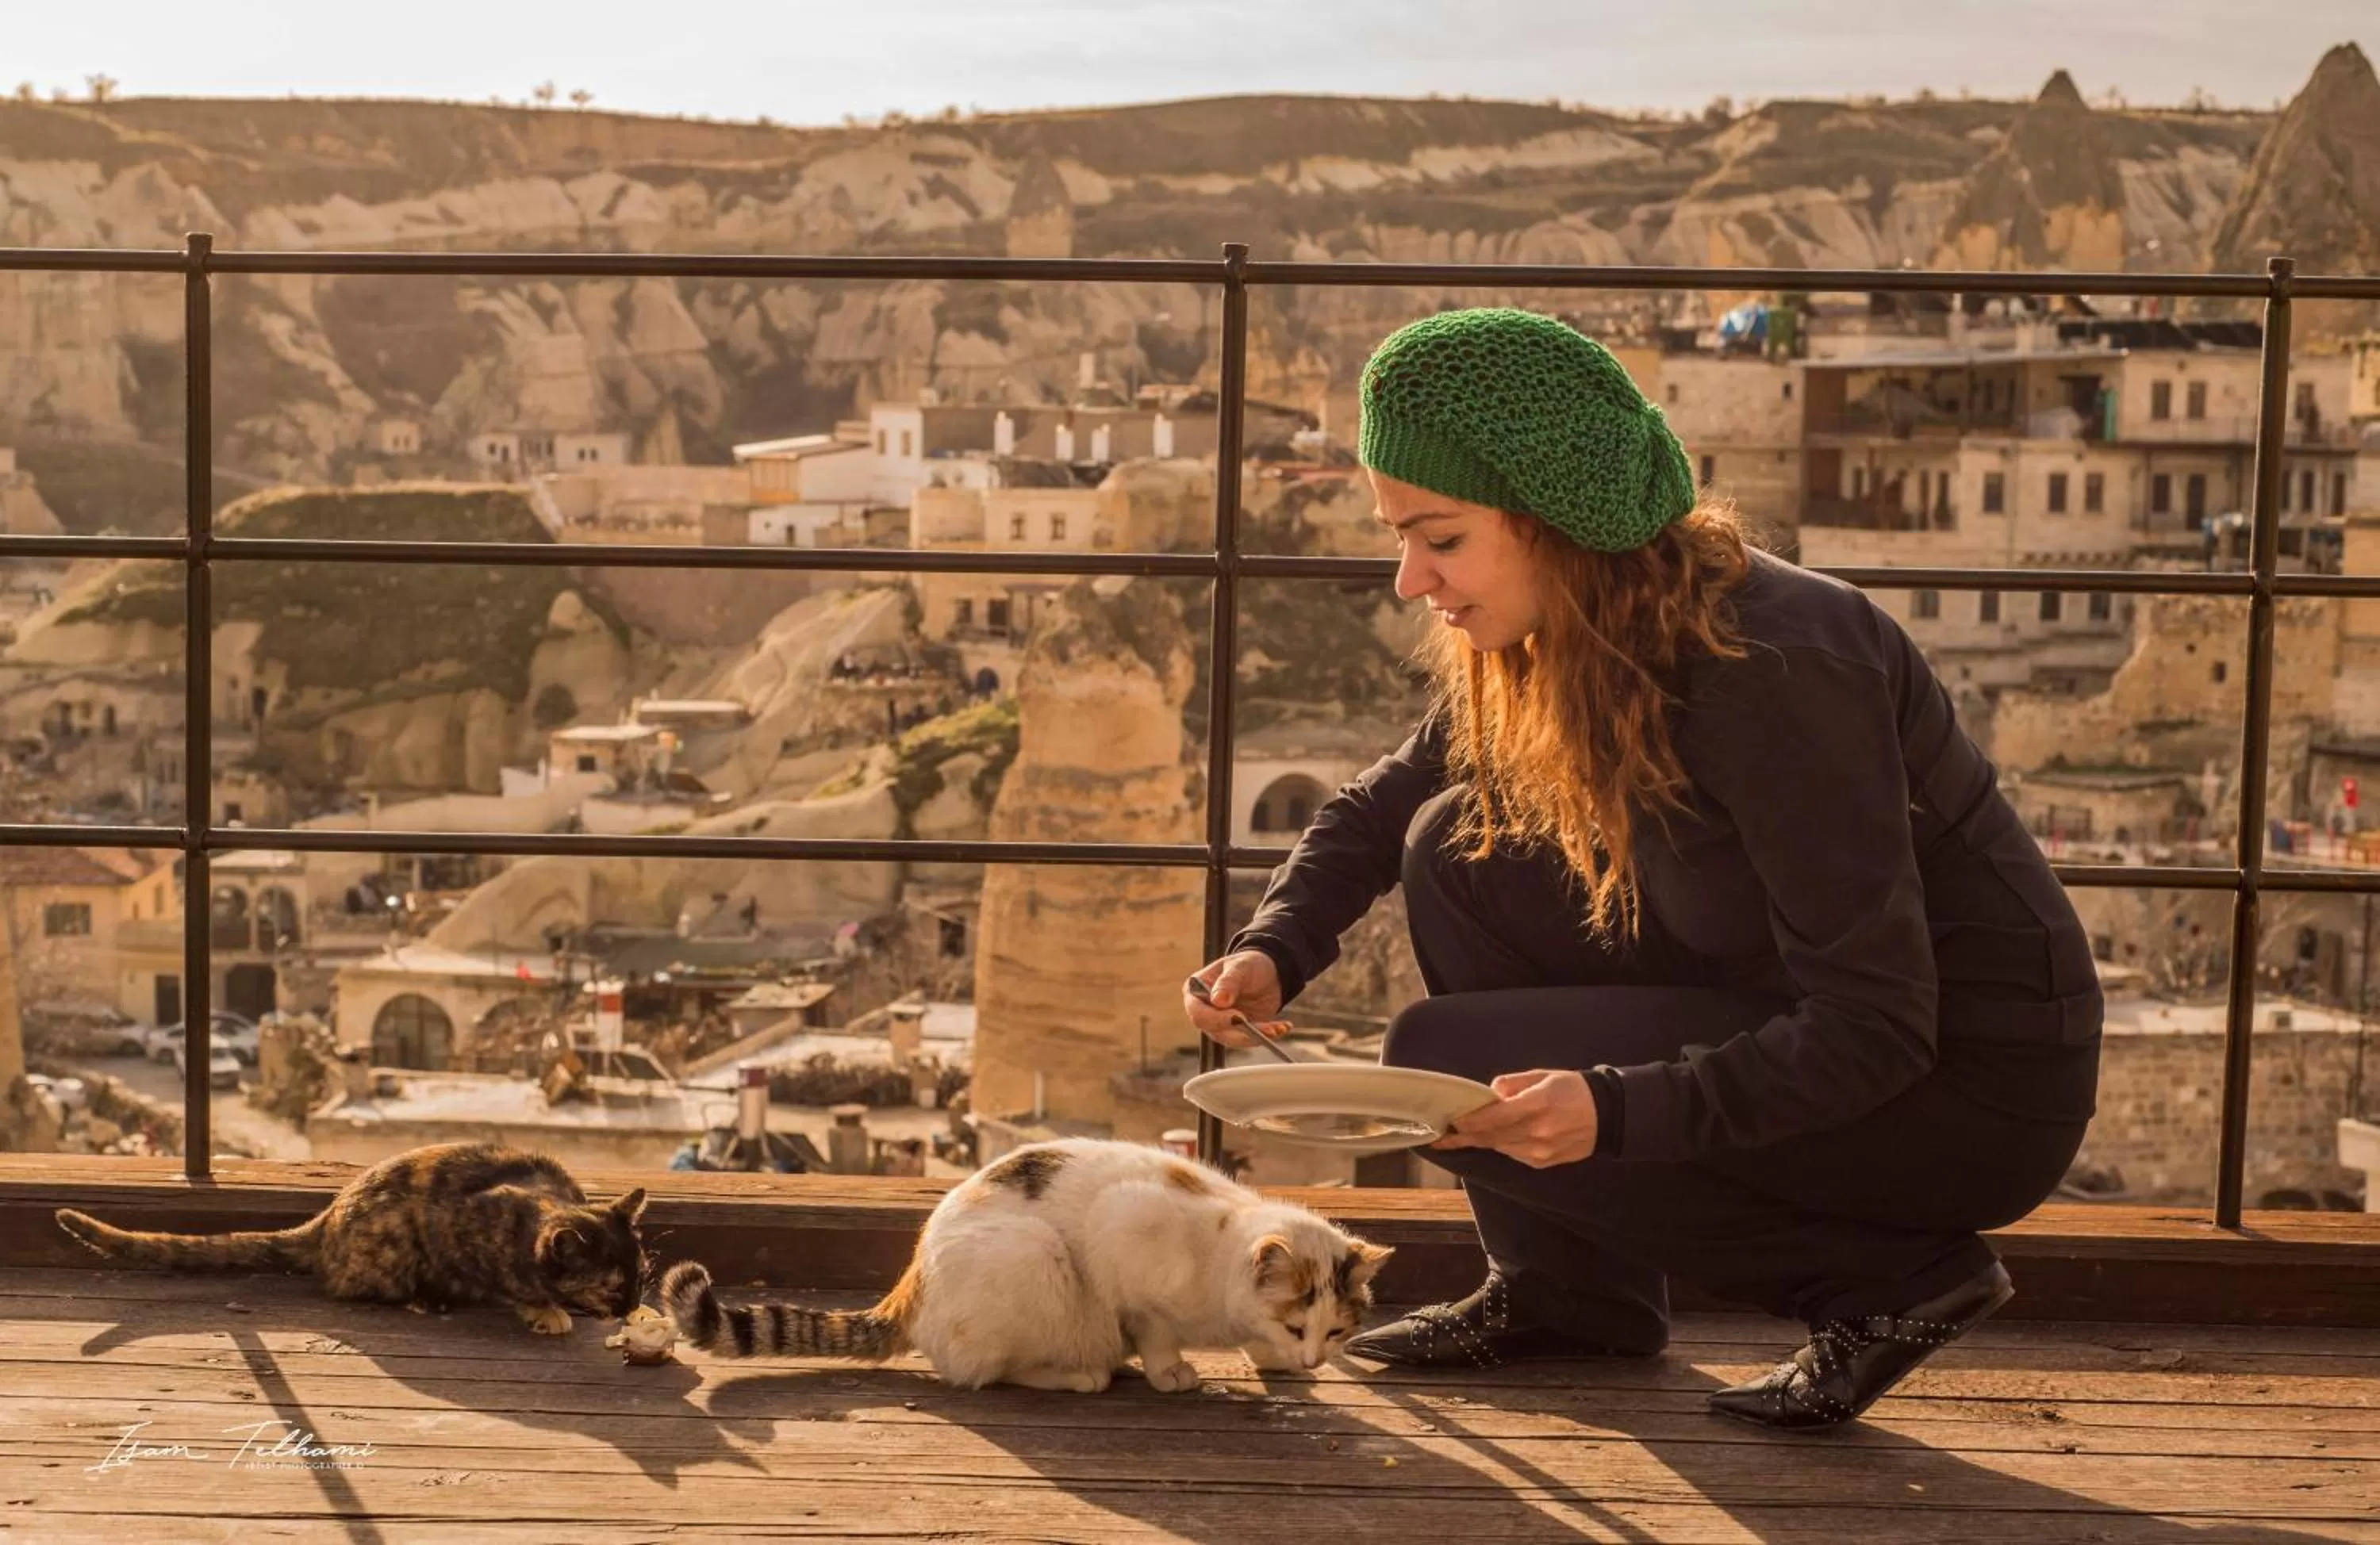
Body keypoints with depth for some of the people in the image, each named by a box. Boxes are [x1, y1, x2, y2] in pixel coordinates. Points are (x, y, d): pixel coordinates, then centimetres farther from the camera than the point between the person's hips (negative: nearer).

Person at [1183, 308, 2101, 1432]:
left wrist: (1613, 1108, -37)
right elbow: (1382, 808, 13)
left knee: (1446, 1069, -16)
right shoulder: (1553, 643, -2)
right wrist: (1273, 949, -6)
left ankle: (1889, 1275, -5)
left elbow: (1875, 1033, -27)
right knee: (1462, 850, -1)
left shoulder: (1770, 665, -28)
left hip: (1973, 1086, -8)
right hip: (1812, 1028, 9)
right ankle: (1569, 1293, 10)